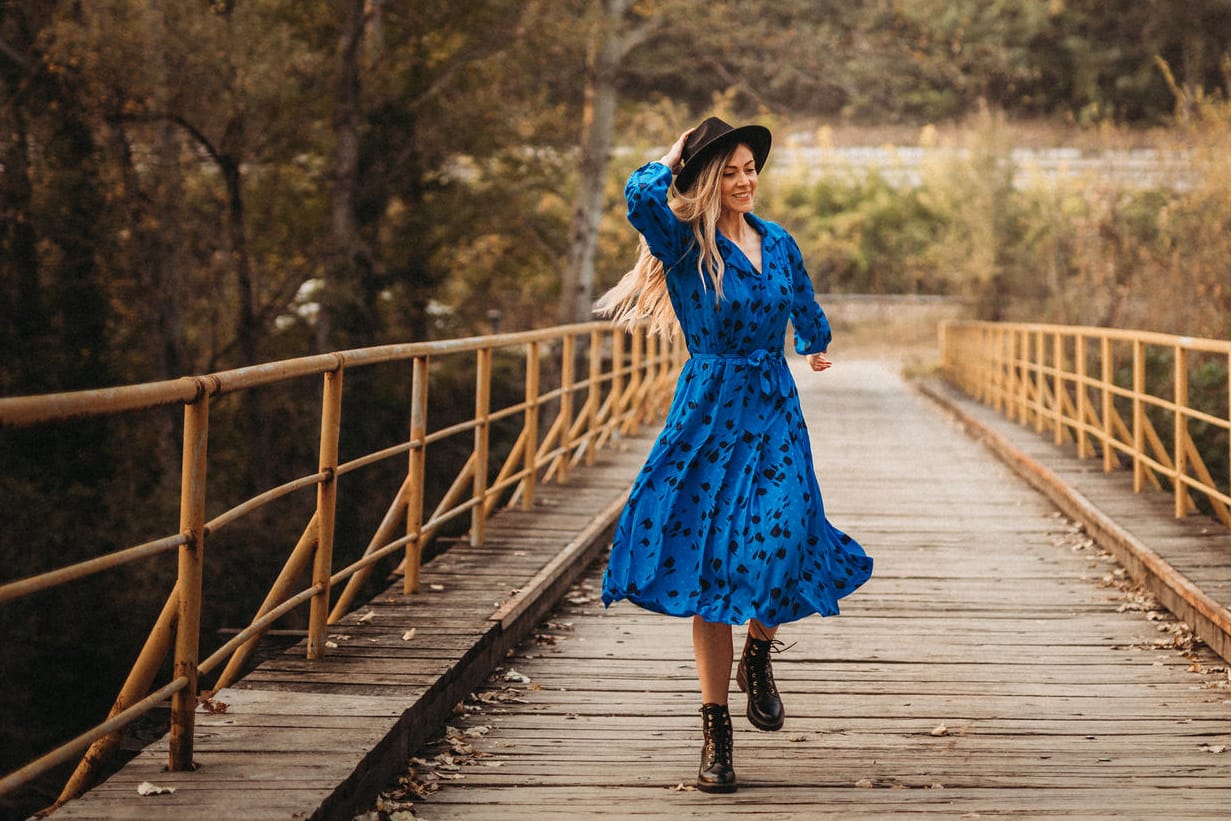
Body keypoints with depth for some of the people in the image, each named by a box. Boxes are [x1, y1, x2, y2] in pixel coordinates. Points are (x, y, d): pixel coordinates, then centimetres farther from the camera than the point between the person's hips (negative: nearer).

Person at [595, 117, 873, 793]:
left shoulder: (777, 243, 9)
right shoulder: (685, 245, -6)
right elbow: (642, 195, -28)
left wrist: (817, 346, 49)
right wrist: (674, 156, -7)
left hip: (774, 412, 3)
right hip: (708, 414, -3)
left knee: (780, 542, -18)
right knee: (709, 563, -3)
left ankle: (758, 657, 14)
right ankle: (715, 730, 5)